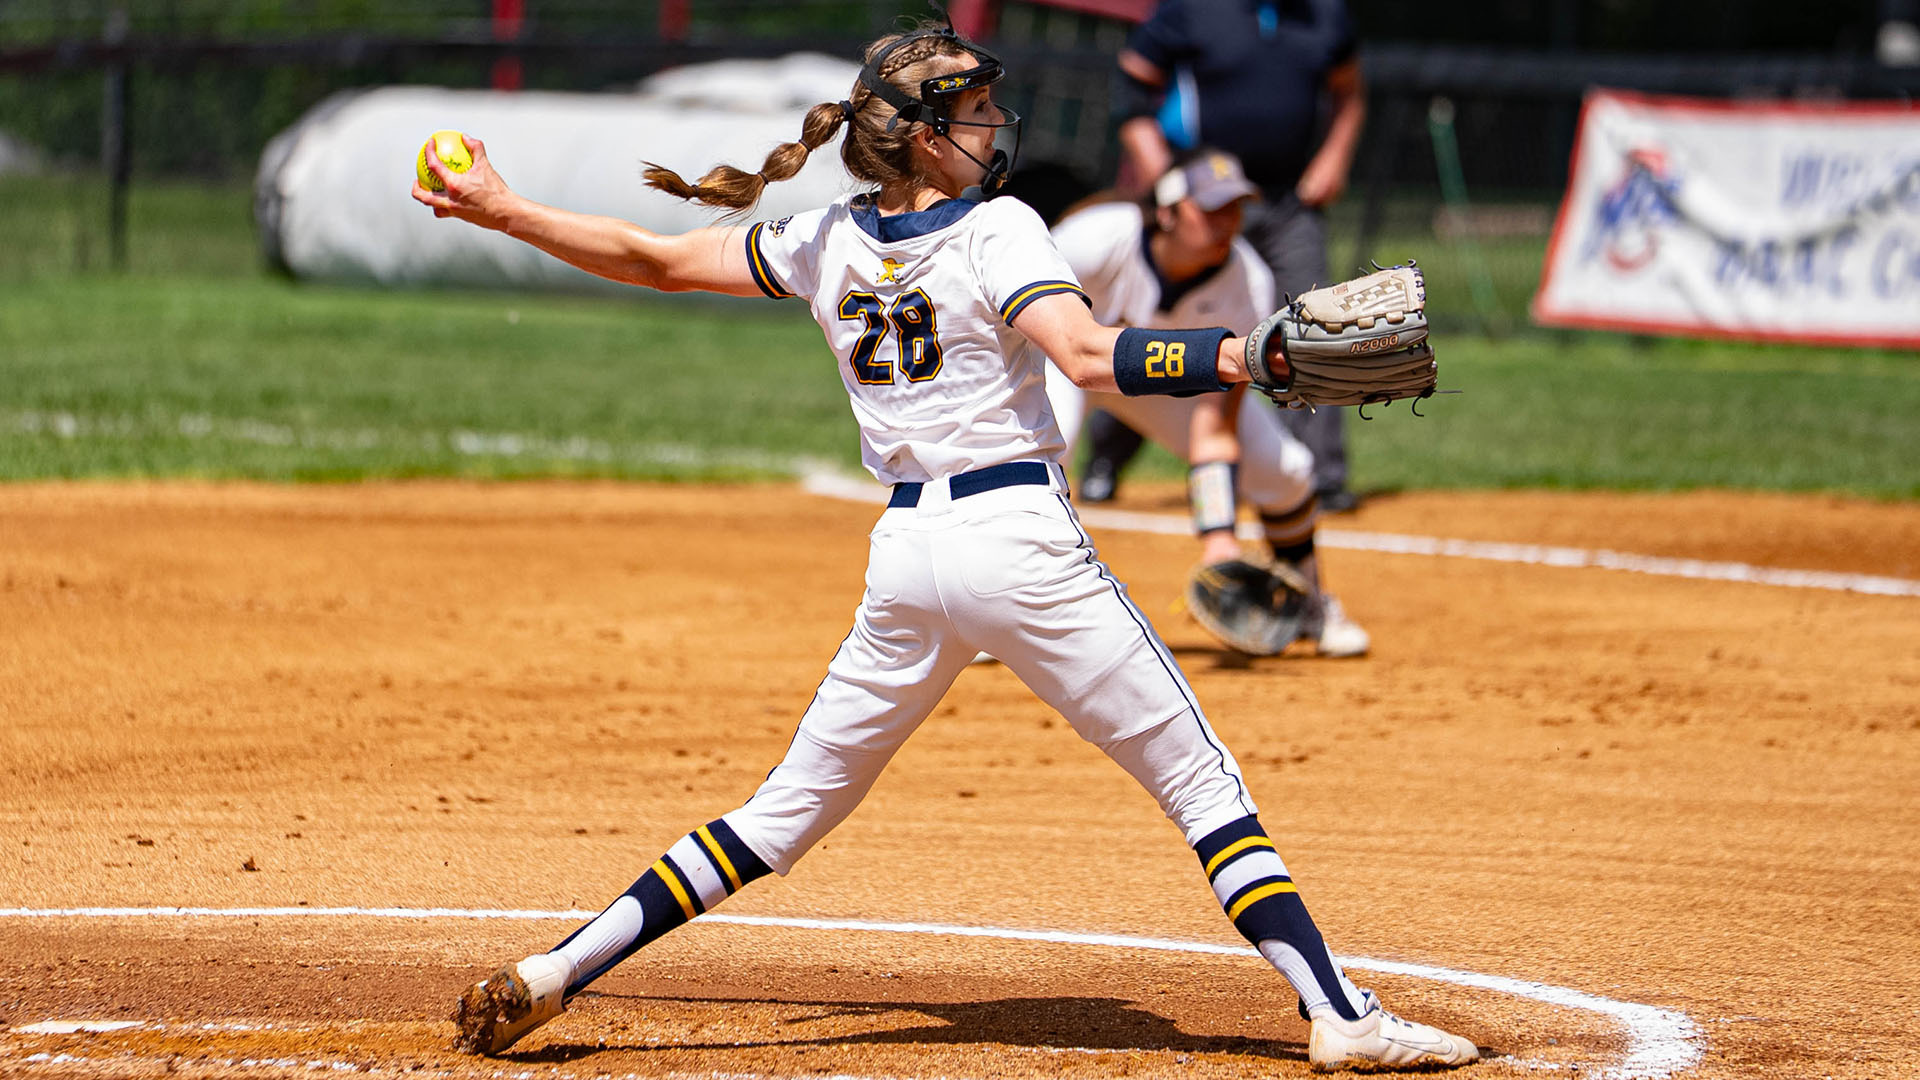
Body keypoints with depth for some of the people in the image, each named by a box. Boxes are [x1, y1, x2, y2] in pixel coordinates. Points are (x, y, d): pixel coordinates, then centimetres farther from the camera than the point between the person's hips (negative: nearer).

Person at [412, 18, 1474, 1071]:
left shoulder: (828, 243, 9)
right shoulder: (996, 231, -8)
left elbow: (658, 259, 16)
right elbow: (1090, 356, -23)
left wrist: (501, 212, 28)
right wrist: (1252, 357, -30)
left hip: (904, 554, 5)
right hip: (1021, 540, -5)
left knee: (789, 807, 15)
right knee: (1202, 782, -1)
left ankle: (553, 973, 8)